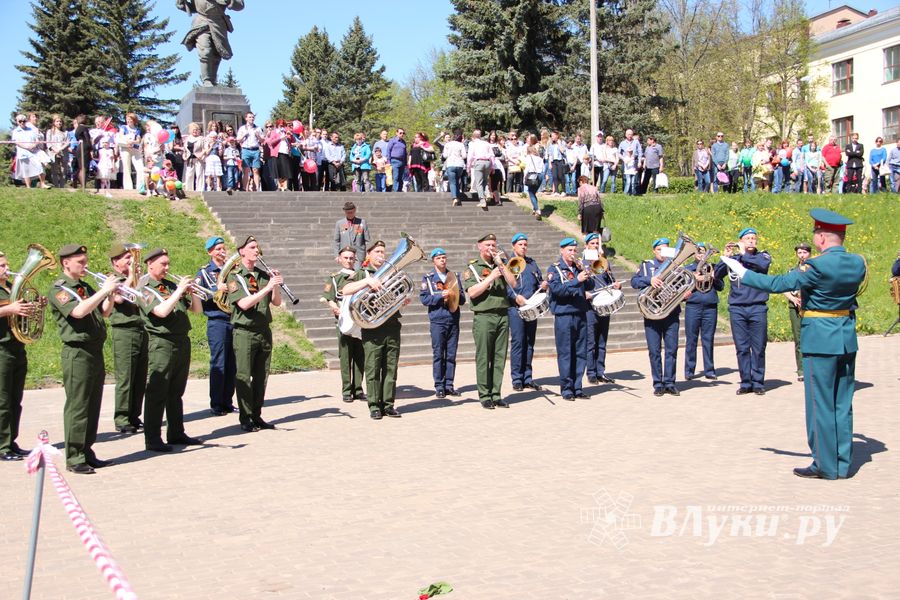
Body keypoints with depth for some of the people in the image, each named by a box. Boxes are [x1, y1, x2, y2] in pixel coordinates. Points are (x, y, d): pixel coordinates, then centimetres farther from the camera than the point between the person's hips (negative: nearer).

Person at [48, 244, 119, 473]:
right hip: (77, 353, -8)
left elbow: (103, 312, 18)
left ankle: (87, 452, 20)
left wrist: (111, 295, 1)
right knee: (77, 406, -5)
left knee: (93, 406, 11)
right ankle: (74, 458, 0)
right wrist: (103, 291, -21)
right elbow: (78, 311, -24)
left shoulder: (85, 287, 17)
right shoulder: (59, 289, -8)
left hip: (96, 351, 8)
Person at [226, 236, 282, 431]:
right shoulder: (234, 276, -5)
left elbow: (277, 302, 8)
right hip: (244, 332, -5)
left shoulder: (263, 275, 9)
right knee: (244, 377, -1)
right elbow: (244, 304, -19)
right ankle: (245, 418, 6)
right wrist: (267, 288, -23)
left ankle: (257, 416, 17)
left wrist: (276, 286, -10)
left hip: (264, 331, 5)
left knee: (261, 376, 9)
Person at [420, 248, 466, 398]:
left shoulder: (454, 276, 13)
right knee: (438, 354, -3)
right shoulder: (428, 278, 4)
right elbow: (424, 298, -6)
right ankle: (439, 387, 2)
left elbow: (462, 299, 12)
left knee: (451, 355, 5)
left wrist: (456, 295, -9)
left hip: (454, 319, 3)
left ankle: (449, 385, 12)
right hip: (437, 319, -3)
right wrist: (441, 295, -15)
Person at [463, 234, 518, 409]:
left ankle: (496, 394, 10)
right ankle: (485, 396, 3)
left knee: (499, 357, 4)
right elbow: (472, 292, -11)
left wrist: (501, 265, -2)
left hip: (503, 315, 4)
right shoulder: (472, 267, 3)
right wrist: (490, 277, -15)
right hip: (483, 317, -4)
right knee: (483, 358, -3)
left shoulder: (500, 265, 17)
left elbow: (513, 284, 4)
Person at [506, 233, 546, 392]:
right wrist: (516, 297, -23)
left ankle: (528, 378, 14)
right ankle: (517, 379, 0)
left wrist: (543, 285, 0)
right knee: (517, 342, -6)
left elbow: (540, 281, 23)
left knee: (530, 343, 8)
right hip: (516, 308, -6)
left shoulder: (532, 263, 18)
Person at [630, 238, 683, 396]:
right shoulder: (646, 266, 10)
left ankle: (669, 383, 7)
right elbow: (634, 282, -5)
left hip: (672, 314, 1)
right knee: (654, 351, 0)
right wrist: (649, 279, -22)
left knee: (672, 349, -1)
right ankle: (658, 384, 7)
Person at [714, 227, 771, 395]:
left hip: (757, 308, -1)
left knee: (758, 348, 1)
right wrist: (726, 257, -9)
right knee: (742, 348, 3)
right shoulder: (734, 258, 9)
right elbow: (717, 274, 1)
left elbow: (763, 264, -17)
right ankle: (745, 383, 11)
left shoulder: (763, 256, 7)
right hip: (737, 309, 1)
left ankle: (758, 382, 11)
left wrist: (744, 254, -10)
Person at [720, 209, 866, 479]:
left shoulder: (817, 266, -18)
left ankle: (826, 466, 8)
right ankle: (843, 464, 19)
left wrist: (744, 274, -2)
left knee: (821, 404, 2)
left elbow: (777, 284, -14)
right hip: (847, 340, 7)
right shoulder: (857, 263, 2)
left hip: (820, 341, -6)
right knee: (843, 404, 12)